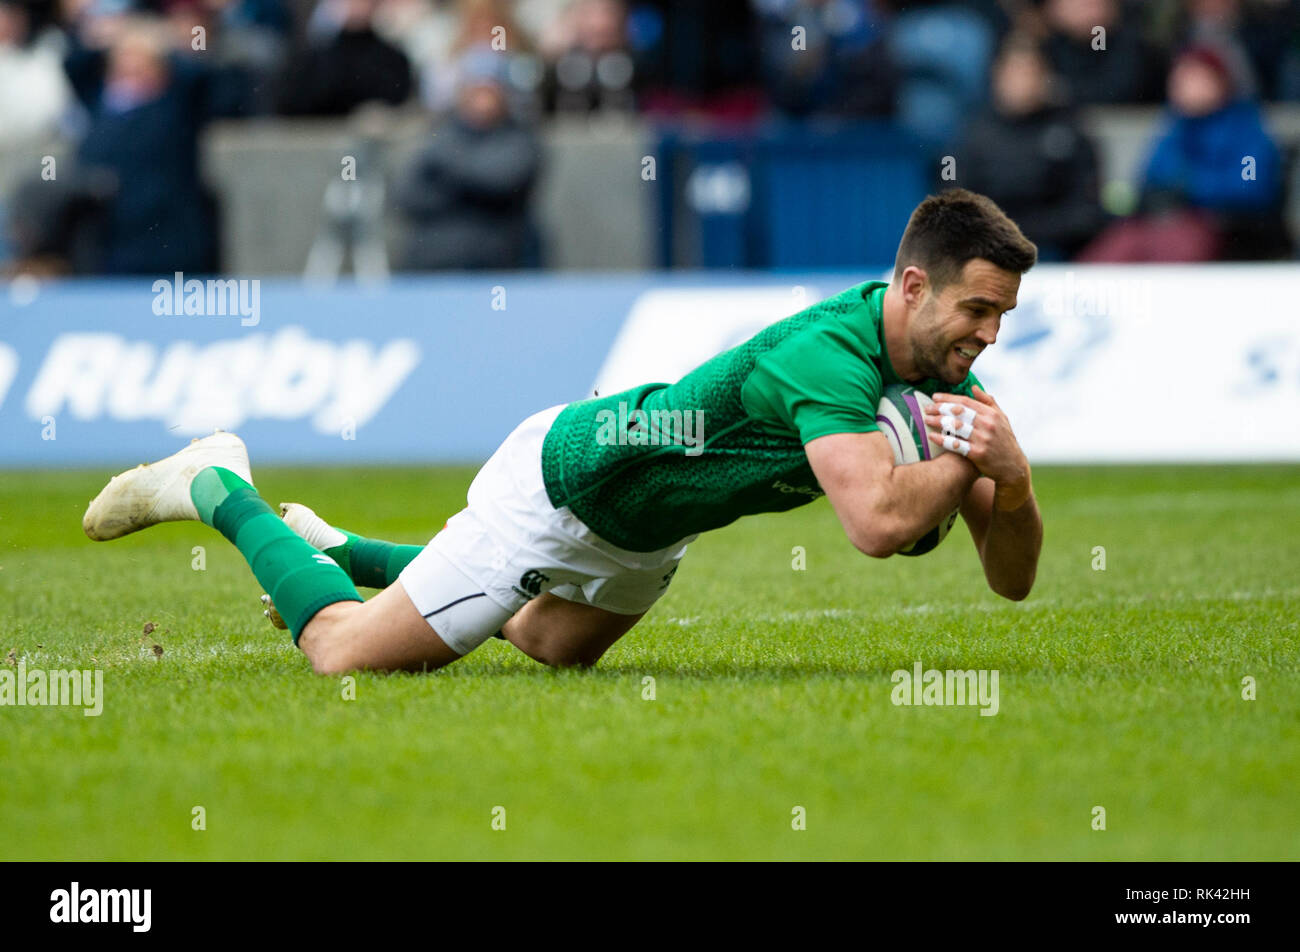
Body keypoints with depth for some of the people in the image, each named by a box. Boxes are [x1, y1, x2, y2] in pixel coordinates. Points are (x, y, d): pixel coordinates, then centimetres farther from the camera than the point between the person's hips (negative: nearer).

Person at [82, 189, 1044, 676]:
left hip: (644, 533, 9)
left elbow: (1013, 577, -12)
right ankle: (220, 488, 21)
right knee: (347, 652, -1)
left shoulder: (944, 376, -11)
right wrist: (964, 464, -39)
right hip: (562, 483, -9)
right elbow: (878, 522, -51)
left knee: (555, 643, 36)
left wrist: (1009, 476, -31)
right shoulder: (829, 354, -36)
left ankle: (332, 549, 46)